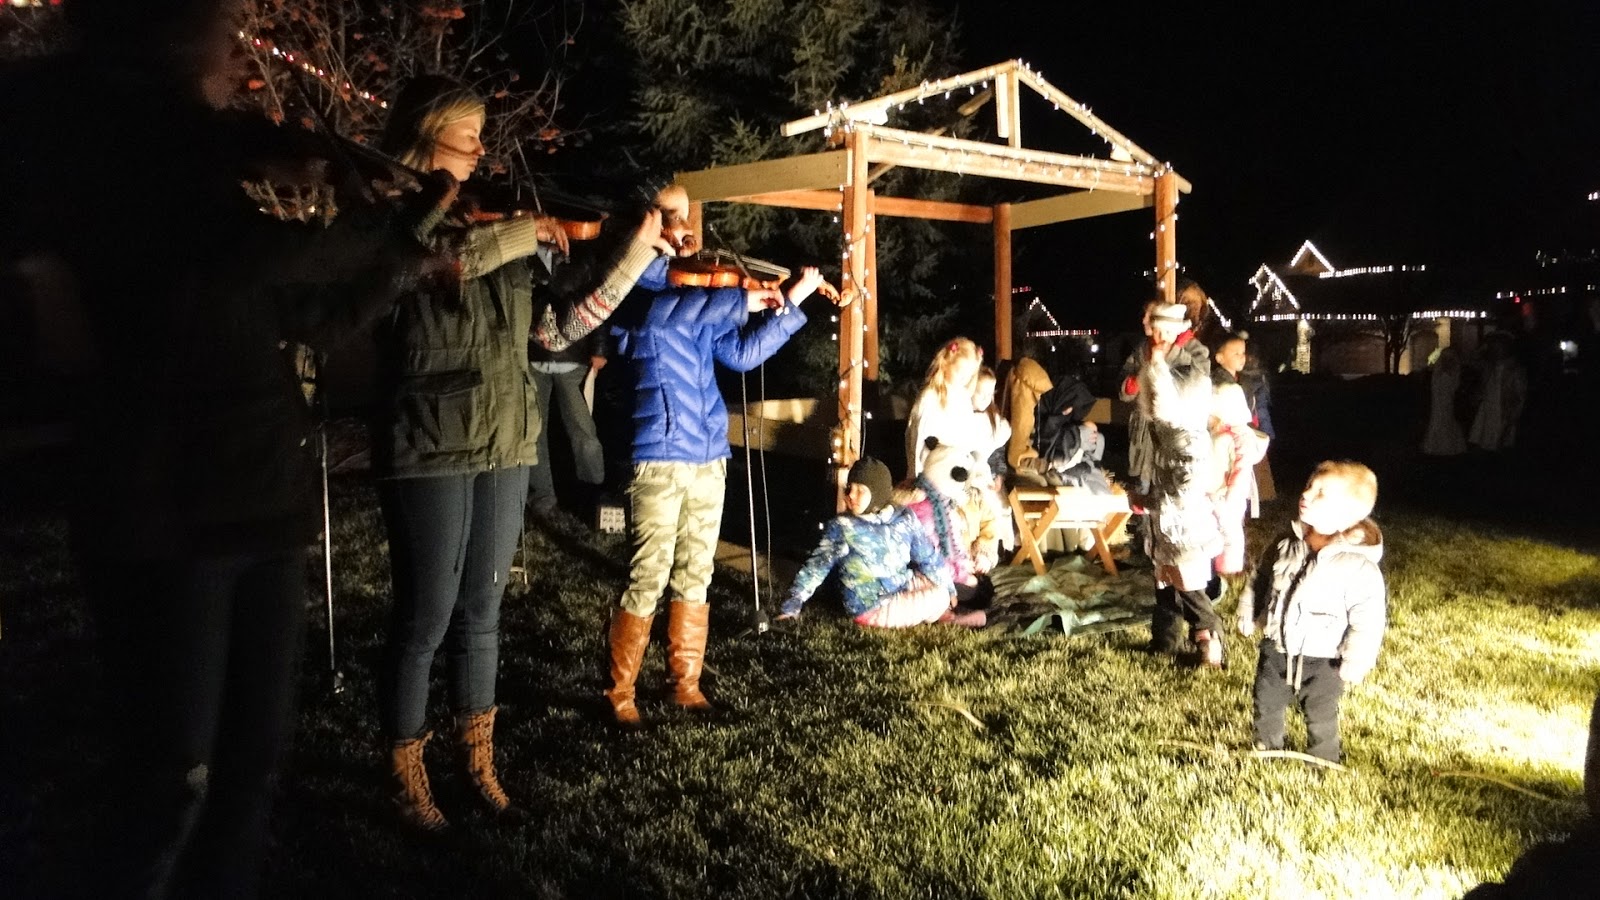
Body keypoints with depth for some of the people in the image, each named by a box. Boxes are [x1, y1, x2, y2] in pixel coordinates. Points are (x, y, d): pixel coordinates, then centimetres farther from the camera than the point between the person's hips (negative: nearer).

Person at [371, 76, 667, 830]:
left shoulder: (493, 230, 14)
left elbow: (558, 326, 9)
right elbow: (443, 257, -26)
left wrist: (635, 255, 4)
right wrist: (533, 229, -14)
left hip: (505, 448, 6)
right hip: (429, 451, -5)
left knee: (480, 613, 14)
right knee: (425, 619, 2)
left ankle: (479, 763, 29)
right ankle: (406, 775, 21)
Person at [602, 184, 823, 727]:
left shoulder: (704, 295, 16)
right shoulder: (635, 284, -3)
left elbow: (742, 354, 13)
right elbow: (663, 313, -25)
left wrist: (790, 303, 6)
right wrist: (743, 299, -20)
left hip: (708, 457, 7)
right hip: (659, 458, -6)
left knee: (695, 575, 12)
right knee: (649, 580, -5)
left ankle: (686, 684, 24)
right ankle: (619, 693, 10)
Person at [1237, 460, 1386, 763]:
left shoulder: (1359, 566, -25)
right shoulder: (1288, 545, -8)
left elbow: (1368, 620, -21)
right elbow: (1260, 578, 6)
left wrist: (1355, 664, -19)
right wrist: (1247, 618, 9)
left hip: (1321, 662, -5)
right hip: (1276, 651, 5)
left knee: (1321, 719, 15)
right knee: (1266, 705, 21)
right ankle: (1267, 751, 44)